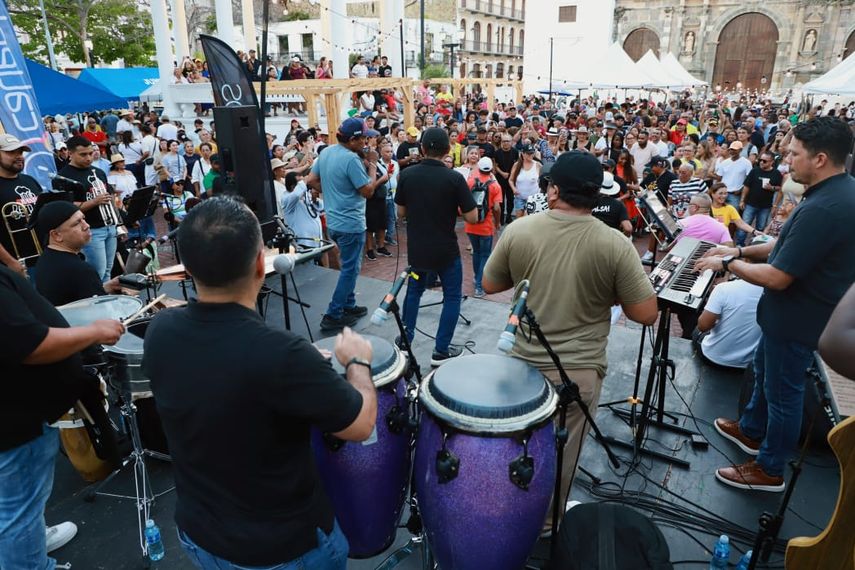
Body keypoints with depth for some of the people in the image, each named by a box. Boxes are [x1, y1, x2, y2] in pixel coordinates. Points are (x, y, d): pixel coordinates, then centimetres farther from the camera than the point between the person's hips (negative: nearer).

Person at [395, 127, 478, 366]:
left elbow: (401, 213, 3)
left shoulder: (406, 175, -5)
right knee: (452, 297, 12)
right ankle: (441, 351, 12)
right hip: (445, 250, -4)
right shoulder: (454, 178, -15)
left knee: (414, 291, 24)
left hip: (416, 249, 4)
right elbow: (472, 218, -12)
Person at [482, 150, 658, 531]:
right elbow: (647, 315, -12)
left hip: (521, 361, 3)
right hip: (578, 371, -2)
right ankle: (546, 519, 40)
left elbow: (490, 286, 2)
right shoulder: (615, 245, -16)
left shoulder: (518, 231, -11)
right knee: (561, 453, 19)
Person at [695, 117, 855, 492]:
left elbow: (777, 277, -29)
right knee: (764, 369, 26)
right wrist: (743, 250, 5)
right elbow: (791, 246, 12)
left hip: (798, 319, -10)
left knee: (782, 390, 7)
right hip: (793, 310, 10)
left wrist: (727, 263, -16)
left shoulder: (823, 209, -32)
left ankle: (770, 470, 27)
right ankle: (752, 430, 48)